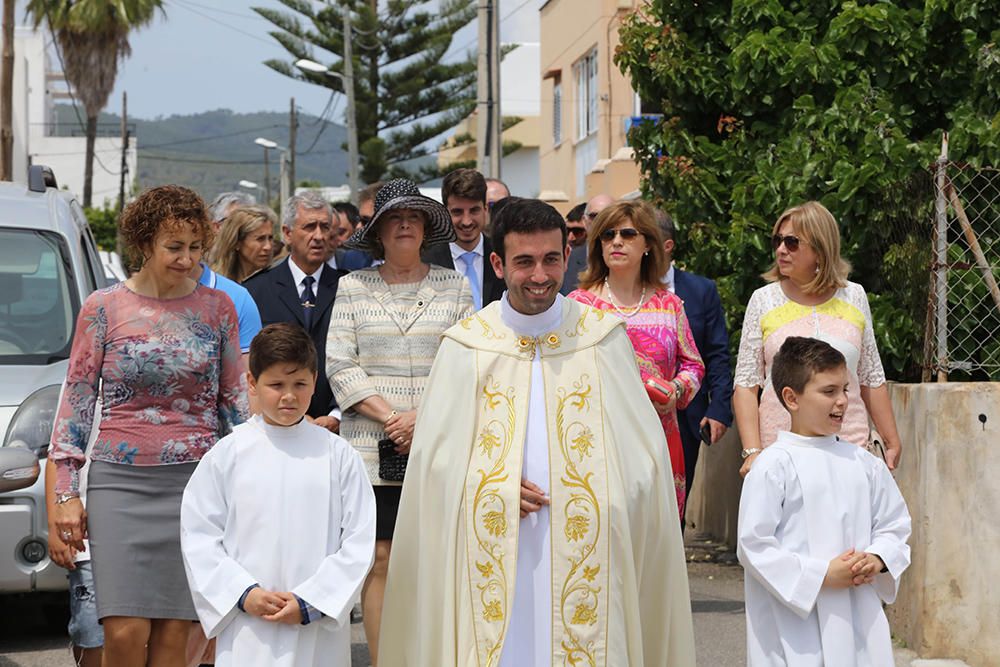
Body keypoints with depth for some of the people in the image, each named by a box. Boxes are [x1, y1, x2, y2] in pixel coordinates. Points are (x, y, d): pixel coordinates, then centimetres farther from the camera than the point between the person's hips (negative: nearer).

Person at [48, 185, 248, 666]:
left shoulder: (217, 309, 6)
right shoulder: (102, 308, 1)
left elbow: (235, 398, 13)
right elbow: (77, 398, 5)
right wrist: (66, 492, 1)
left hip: (195, 479, 1)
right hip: (120, 479, -1)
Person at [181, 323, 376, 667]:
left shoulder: (338, 455, 2)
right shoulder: (228, 454, 3)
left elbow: (359, 540, 0)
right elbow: (198, 536, 3)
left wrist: (309, 603, -9)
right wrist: (243, 593, -8)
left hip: (319, 633, 1)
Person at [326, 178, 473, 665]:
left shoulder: (454, 287, 9)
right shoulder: (354, 287, 9)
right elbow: (339, 367, 3)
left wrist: (424, 418, -11)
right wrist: (389, 416, -9)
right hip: (372, 448, 0)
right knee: (380, 560, -2)